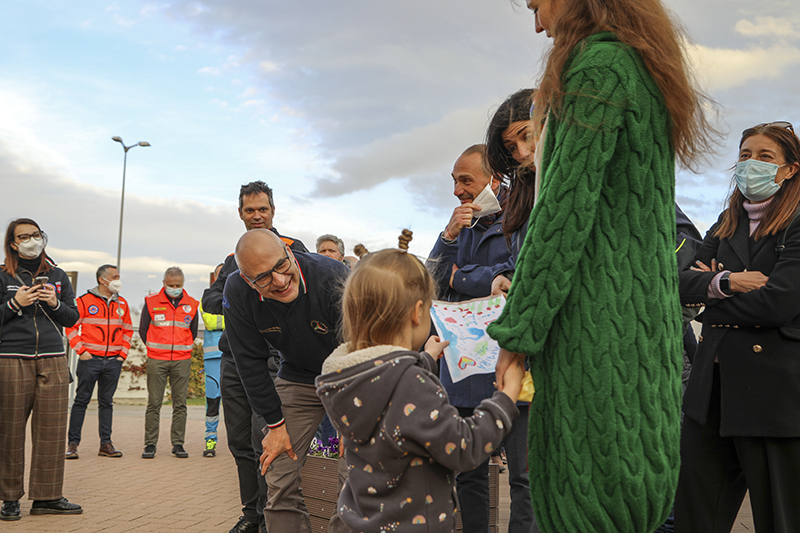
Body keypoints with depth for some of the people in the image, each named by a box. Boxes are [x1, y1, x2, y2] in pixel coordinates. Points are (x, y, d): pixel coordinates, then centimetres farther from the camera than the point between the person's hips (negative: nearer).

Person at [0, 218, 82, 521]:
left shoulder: (57, 276, 15)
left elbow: (72, 318, 14)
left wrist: (55, 304, -3)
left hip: (53, 360, 3)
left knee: (52, 428, 1)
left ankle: (47, 496, 9)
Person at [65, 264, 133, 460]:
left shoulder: (122, 304, 12)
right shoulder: (84, 301, -1)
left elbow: (127, 330, 19)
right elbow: (71, 326, 0)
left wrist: (123, 352, 8)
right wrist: (81, 350, -7)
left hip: (113, 361, 4)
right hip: (90, 359, -4)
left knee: (106, 402, 8)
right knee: (82, 400, -1)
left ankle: (106, 443, 12)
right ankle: (72, 443, 5)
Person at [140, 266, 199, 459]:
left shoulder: (191, 305, 8)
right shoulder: (151, 302, 3)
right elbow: (143, 330, 10)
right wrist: (156, 349, 12)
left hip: (182, 361, 2)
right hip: (156, 361, -1)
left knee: (180, 404, 3)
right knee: (154, 403, -1)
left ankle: (178, 443, 9)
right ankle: (150, 444, 5)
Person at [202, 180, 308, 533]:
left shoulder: (293, 249, 3)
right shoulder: (234, 258, 21)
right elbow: (209, 299, 18)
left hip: (271, 358, -6)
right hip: (233, 357, 6)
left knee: (264, 442, -10)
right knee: (239, 442, 9)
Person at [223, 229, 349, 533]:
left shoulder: (334, 277, -30)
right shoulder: (237, 292, -20)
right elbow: (251, 362, -9)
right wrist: (275, 424, -9)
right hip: (298, 379, 3)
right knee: (279, 482, -1)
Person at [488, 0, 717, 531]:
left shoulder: (598, 65, -10)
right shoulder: (648, 71, 19)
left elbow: (566, 210, -17)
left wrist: (517, 331, -13)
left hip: (599, 315, -9)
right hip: (649, 319, 9)